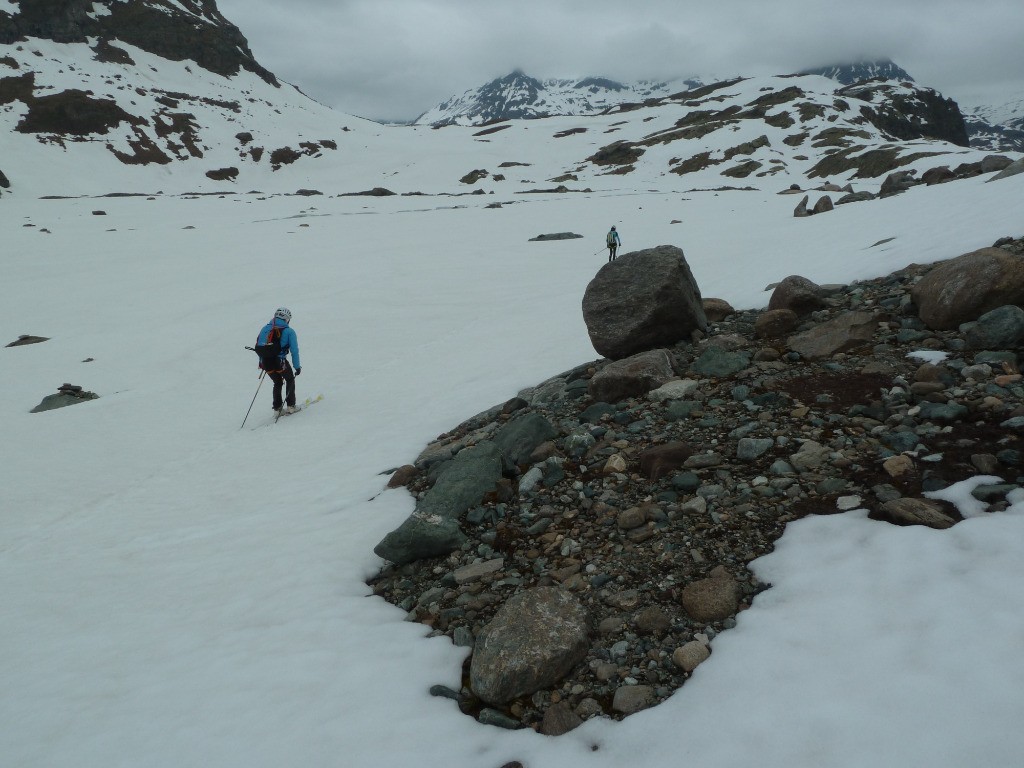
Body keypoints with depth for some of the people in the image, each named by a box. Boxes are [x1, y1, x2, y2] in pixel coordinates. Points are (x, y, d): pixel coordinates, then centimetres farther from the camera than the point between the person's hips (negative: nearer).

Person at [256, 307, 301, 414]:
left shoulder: (265, 328, 11)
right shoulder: (289, 332, -1)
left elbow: (258, 346, 13)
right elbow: (294, 350, -4)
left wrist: (261, 362, 24)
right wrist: (297, 367, 3)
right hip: (280, 362, -4)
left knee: (278, 382, 26)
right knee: (290, 379, 22)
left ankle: (277, 408, 22)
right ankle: (290, 406, 17)